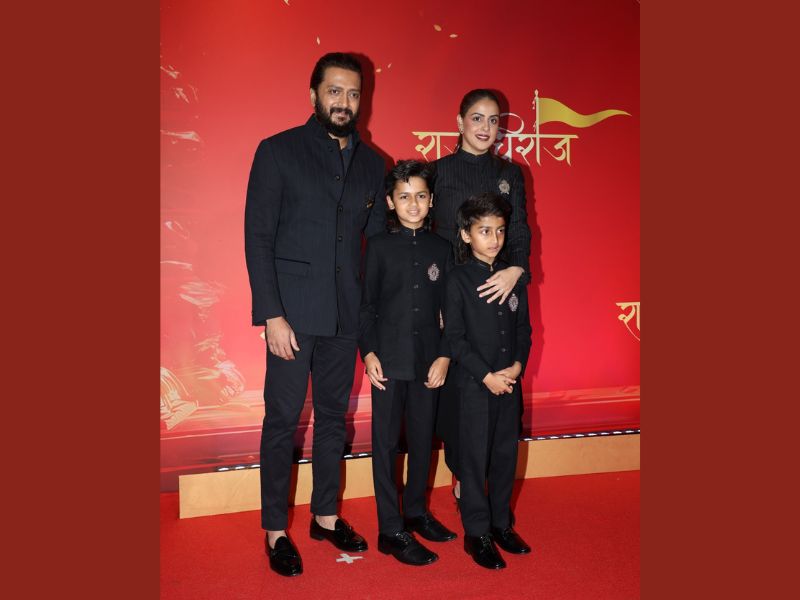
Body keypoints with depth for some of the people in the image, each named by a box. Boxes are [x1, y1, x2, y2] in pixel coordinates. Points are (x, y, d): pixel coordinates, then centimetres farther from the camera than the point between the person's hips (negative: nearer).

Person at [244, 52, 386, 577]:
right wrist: (272, 315, -14)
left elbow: (378, 239, 12)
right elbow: (258, 238, -6)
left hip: (346, 313, 4)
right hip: (293, 310, -4)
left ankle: (326, 515, 30)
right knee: (283, 418, 3)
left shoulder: (372, 163, 11)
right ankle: (276, 530, 18)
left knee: (334, 415, 13)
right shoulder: (278, 151, -1)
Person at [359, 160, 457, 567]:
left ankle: (415, 511, 30)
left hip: (429, 360, 3)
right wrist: (368, 353, -10)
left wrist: (444, 356, -3)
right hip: (389, 359, -2)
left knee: (423, 438, 12)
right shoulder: (379, 246, 0)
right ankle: (391, 530, 12)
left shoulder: (441, 249, 6)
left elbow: (449, 310, 6)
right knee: (386, 441, 2)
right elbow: (366, 304, -1)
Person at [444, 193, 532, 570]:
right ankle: (477, 533, 16)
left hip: (510, 381, 5)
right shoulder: (458, 279, -7)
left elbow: (523, 328, 10)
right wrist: (486, 376, -14)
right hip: (474, 383, -5)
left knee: (506, 454, 12)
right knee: (475, 457, 2)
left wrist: (517, 366, -6)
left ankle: (501, 524, 28)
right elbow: (454, 337, -10)